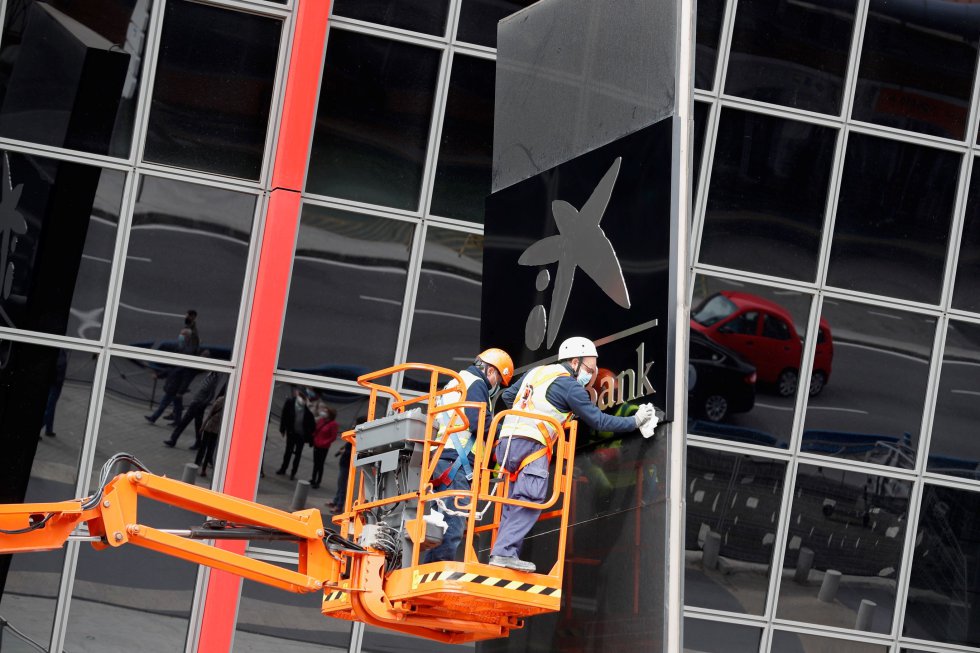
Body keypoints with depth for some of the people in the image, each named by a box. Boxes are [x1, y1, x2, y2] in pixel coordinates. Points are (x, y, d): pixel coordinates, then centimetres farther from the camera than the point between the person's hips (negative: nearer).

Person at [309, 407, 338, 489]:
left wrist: (324, 443, -15)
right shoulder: (321, 420, 3)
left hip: (323, 447, -6)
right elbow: (316, 430, 14)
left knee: (320, 464, 1)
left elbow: (333, 437, -13)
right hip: (316, 445, 6)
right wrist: (314, 438, 1)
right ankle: (313, 480, 28)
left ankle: (318, 482, 10)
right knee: (315, 463, 16)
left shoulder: (333, 424, -14)